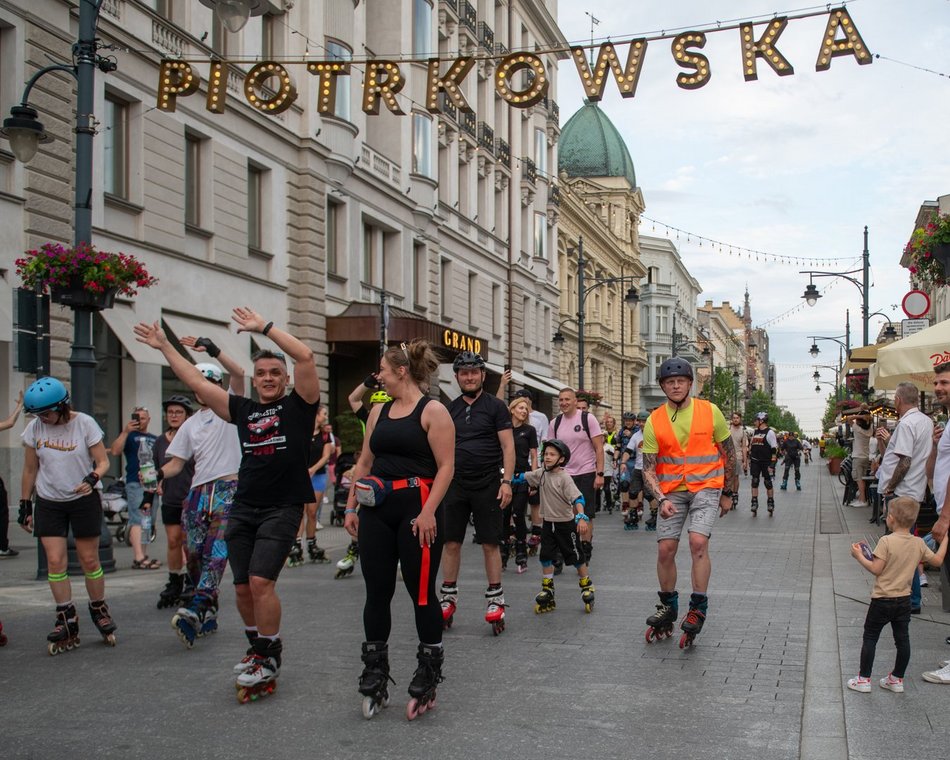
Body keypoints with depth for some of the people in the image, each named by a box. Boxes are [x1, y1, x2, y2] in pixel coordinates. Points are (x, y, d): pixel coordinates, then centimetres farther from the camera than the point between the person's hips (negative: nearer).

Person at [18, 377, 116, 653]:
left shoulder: (84, 423, -11)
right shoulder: (34, 428, -3)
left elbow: (103, 461, -7)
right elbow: (30, 470, 6)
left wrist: (92, 479, -27)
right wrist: (25, 505, 7)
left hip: (84, 499, -2)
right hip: (48, 503, 2)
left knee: (90, 561, 3)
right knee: (55, 561, -5)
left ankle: (99, 610, 22)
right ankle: (66, 622, 1)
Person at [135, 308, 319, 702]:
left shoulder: (298, 405, 1)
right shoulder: (243, 410, 14)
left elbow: (305, 356, -13)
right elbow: (196, 382, 17)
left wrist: (264, 327, -10)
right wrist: (165, 346, 19)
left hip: (282, 509, -5)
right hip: (243, 508, 6)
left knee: (261, 581, -15)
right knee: (243, 587, 6)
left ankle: (270, 658, 0)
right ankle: (259, 649, 27)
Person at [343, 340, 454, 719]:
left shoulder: (432, 411, -5)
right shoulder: (379, 411, 15)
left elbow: (446, 467, -11)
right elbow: (364, 463, 18)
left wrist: (428, 511, -19)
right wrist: (351, 506, 11)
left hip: (417, 510, -6)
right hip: (377, 510, 6)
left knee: (421, 593, 0)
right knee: (377, 592, 8)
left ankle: (428, 678, 14)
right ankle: (374, 680, 18)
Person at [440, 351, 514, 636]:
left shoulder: (495, 406, 0)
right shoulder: (450, 409, 11)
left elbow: (508, 446, -4)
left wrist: (506, 481, -12)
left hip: (488, 484, -3)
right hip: (456, 484, 4)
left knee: (490, 543, 0)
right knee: (451, 543, 4)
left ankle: (495, 600, 9)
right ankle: (448, 599, 14)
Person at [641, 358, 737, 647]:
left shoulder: (710, 412, -5)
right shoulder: (654, 422, -3)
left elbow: (728, 453, 5)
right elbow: (649, 468, -3)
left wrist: (727, 493, 7)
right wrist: (662, 499, -18)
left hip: (706, 487, -2)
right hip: (672, 491, 2)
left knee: (698, 542, -21)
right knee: (665, 549, -1)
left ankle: (698, 608, -7)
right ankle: (668, 607, 21)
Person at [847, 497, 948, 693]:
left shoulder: (886, 541, -18)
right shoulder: (919, 544, -1)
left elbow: (876, 569, -19)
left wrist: (860, 557, -7)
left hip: (882, 600, -5)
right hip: (904, 599, 5)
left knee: (870, 637, 5)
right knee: (902, 639, 12)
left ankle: (864, 679, 7)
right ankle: (897, 679, 21)